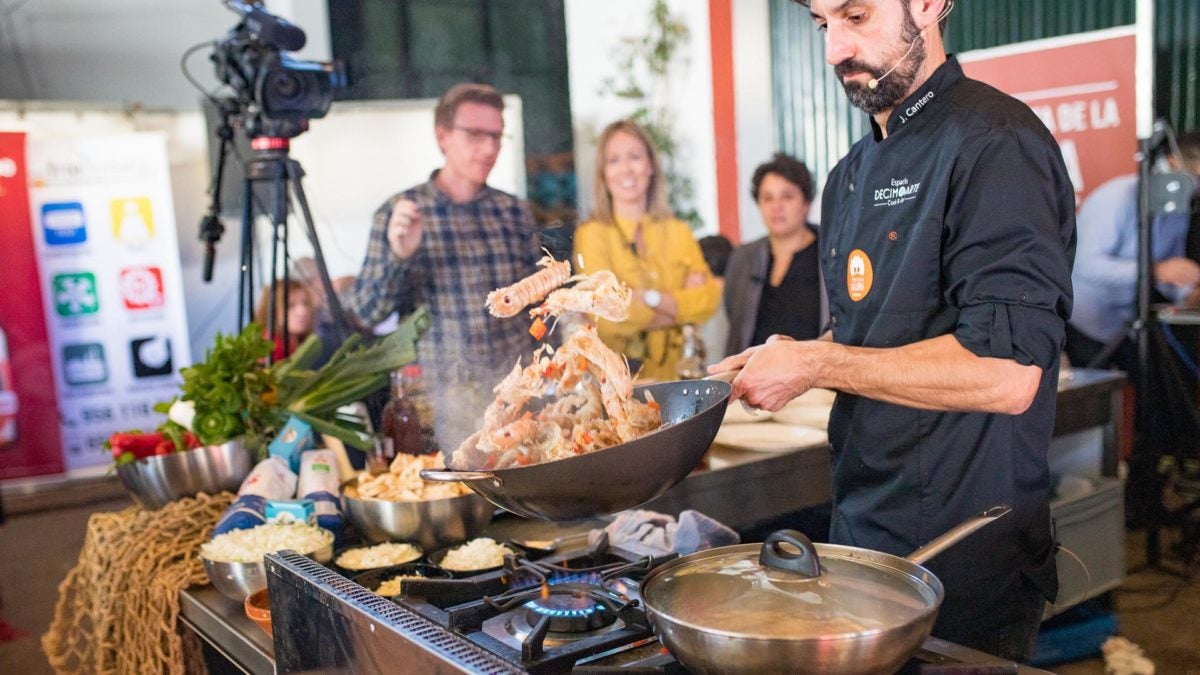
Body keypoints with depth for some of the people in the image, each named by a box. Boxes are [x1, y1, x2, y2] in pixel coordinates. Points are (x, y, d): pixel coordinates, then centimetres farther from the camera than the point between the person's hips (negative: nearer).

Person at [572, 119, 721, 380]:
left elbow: (707, 300, 1)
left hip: (675, 372, 3)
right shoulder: (592, 234, -2)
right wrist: (682, 301, -1)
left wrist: (653, 298, -13)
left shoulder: (678, 231, 11)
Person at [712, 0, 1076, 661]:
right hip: (860, 533, 8)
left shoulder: (996, 142, -16)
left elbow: (1007, 374, -25)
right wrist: (781, 361, 0)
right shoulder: (851, 175, 11)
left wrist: (815, 364, -19)